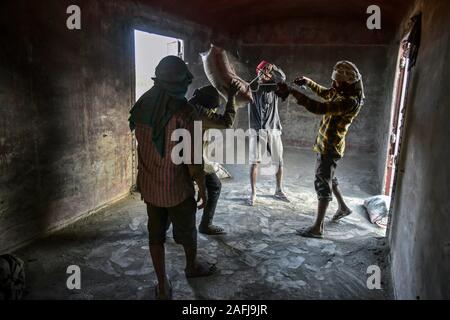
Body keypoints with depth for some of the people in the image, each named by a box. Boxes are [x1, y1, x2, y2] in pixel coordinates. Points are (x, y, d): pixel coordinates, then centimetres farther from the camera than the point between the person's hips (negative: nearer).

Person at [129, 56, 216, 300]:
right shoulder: (184, 112, -21)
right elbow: (193, 158, -20)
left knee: (155, 234, 15)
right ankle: (192, 266, 45)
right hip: (176, 187, -5)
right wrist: (202, 190, -9)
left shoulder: (142, 105, -1)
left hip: (148, 186, 5)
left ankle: (163, 286, 24)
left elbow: (141, 142, 9)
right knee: (186, 231, 19)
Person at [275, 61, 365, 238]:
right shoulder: (342, 92, 5)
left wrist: (292, 92, -38)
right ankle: (343, 207, 44)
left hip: (330, 147, -10)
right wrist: (308, 82, 10)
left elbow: (319, 108, -36)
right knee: (328, 178, 25)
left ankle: (317, 228, 2)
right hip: (325, 144, 10)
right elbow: (324, 93, 25)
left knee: (322, 183, -6)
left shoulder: (350, 101, -25)